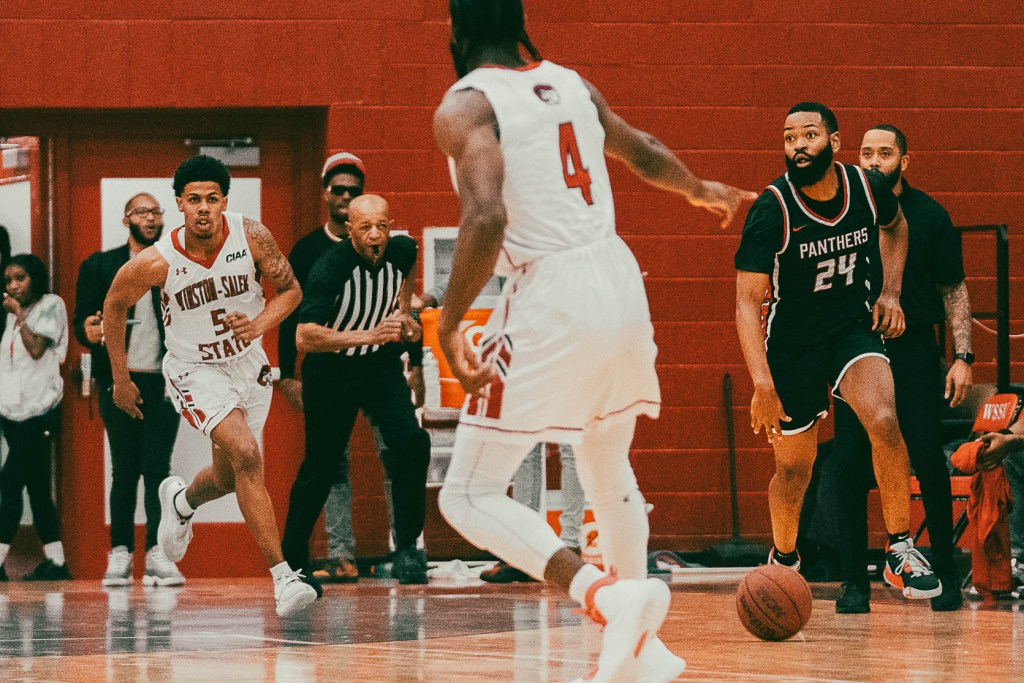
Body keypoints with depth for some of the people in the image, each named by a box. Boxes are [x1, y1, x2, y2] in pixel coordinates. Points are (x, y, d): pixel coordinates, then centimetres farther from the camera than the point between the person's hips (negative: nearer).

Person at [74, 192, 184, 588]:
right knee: (124, 469, 1)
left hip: (163, 382, 0)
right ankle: (120, 554, 4)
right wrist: (89, 333, -18)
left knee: (157, 467, -6)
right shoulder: (99, 266, 10)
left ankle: (157, 553, -6)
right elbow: (80, 320, 5)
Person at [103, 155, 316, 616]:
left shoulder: (252, 236, -19)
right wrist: (121, 381, 3)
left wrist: (261, 323, -26)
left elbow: (290, 290, -5)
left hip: (247, 363, 4)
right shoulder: (156, 262, -23)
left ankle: (180, 500, 56)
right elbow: (114, 306, -4)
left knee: (229, 479, 18)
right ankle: (282, 577, -25)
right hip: (195, 371, -4)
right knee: (247, 457, -26)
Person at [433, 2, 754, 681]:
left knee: (470, 496, -2)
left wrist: (449, 324, -13)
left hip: (550, 298, -7)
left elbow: (486, 220, -23)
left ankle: (609, 598, -21)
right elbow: (645, 154, 30)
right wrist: (702, 191, 50)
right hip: (621, 280, 7)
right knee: (608, 471, 27)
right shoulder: (571, 83, 13)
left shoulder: (466, 105, -8)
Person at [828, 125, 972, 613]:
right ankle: (855, 581, 4)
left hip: (915, 352, -1)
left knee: (929, 462, -5)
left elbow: (953, 289, 6)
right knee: (851, 466, -3)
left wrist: (962, 357, -2)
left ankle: (945, 573, 7)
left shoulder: (929, 216, 3)